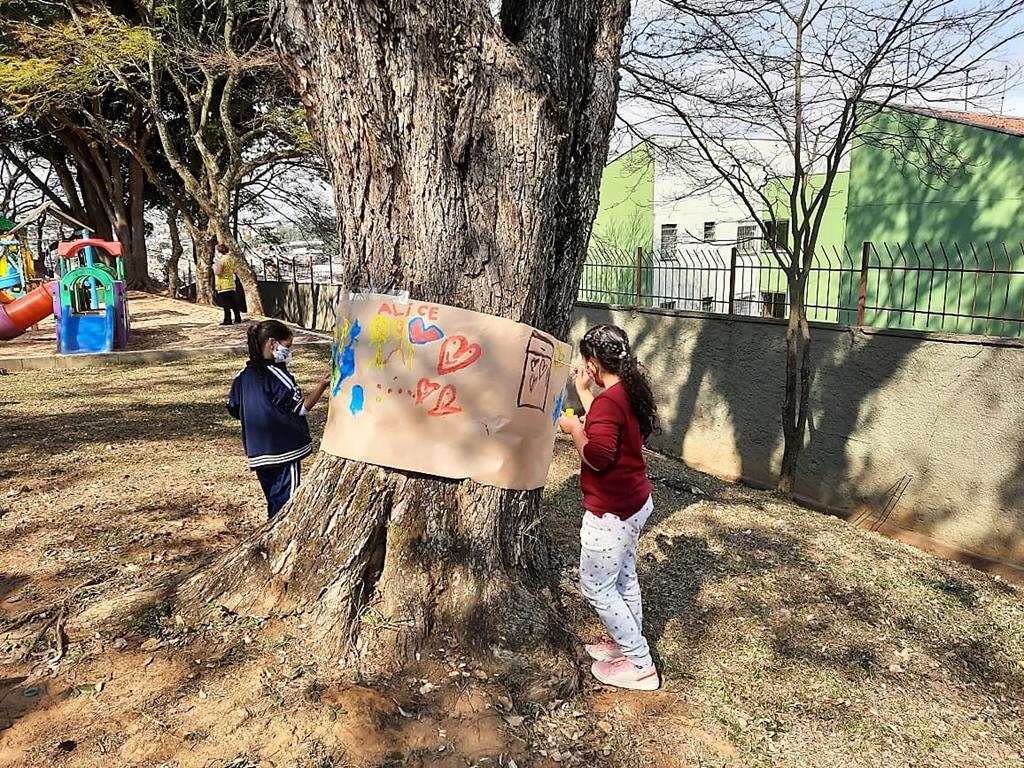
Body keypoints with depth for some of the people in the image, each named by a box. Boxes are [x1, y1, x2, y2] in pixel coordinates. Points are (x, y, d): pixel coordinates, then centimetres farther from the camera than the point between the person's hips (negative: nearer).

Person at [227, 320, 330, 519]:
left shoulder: (244, 375, 5)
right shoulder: (278, 375, -15)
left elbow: (233, 409, 13)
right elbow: (301, 408, -12)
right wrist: (321, 385, -13)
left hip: (258, 453, 7)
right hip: (285, 450, -7)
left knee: (274, 500, 19)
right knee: (285, 503, -1)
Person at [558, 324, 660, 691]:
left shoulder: (608, 401, -25)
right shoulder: (630, 392, 4)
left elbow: (597, 457, -28)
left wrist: (573, 428, -13)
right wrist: (583, 391, 19)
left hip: (611, 510, -10)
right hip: (633, 502, 10)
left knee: (596, 585, 3)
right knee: (622, 578, 22)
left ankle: (640, 664, 12)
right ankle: (628, 643, 38)